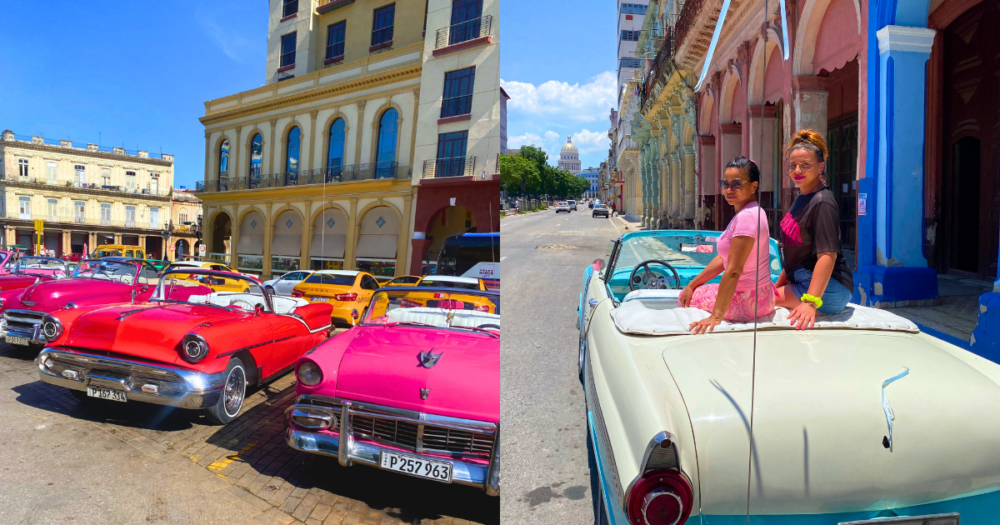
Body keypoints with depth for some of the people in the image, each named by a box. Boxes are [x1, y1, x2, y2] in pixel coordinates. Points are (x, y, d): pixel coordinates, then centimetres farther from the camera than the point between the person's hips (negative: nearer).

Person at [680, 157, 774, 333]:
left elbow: (733, 271, -28)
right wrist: (693, 284, 10)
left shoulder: (747, 217, -23)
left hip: (747, 303, -10)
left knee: (684, 299, 1)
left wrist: (716, 316, -29)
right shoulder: (749, 213, 10)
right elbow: (723, 258, 13)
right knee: (687, 293, 21)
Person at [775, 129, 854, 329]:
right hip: (803, 280, 9)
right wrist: (779, 284, 21)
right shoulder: (802, 197, 11)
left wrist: (810, 302, -34)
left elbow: (827, 255, -25)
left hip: (828, 288, -9)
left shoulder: (822, 202, -16)